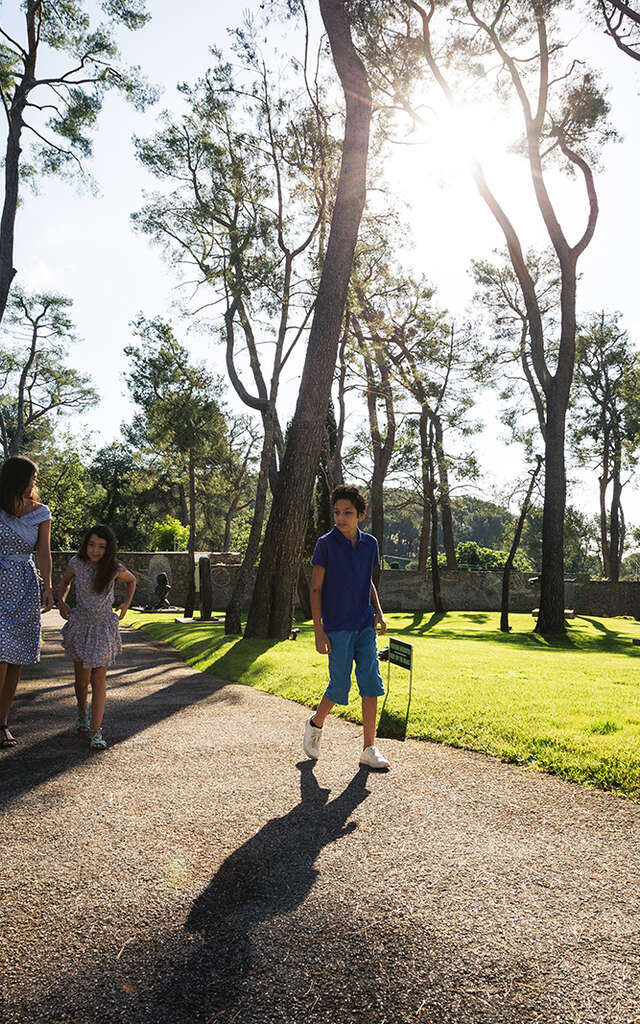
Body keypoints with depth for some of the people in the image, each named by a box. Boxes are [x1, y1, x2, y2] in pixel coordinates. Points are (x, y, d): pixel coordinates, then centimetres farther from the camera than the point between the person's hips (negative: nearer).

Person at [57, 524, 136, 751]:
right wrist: (61, 601, 1)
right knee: (81, 679, 10)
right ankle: (82, 714, 38)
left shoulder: (114, 568, -8)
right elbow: (64, 582, 16)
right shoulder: (76, 563, -5)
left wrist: (126, 603, 5)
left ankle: (96, 732, -4)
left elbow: (131, 580, 14)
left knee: (99, 679, -6)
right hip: (80, 624, 1)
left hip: (104, 626, -1)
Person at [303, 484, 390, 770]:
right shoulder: (326, 543, -7)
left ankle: (369, 749, 11)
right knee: (339, 687, 1)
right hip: (337, 627, -4)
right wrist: (318, 631, -11)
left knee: (372, 683, 1)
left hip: (365, 626, 4)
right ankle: (315, 724, 30)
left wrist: (378, 613, 6)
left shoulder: (370, 544, 7)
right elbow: (316, 588, -6)